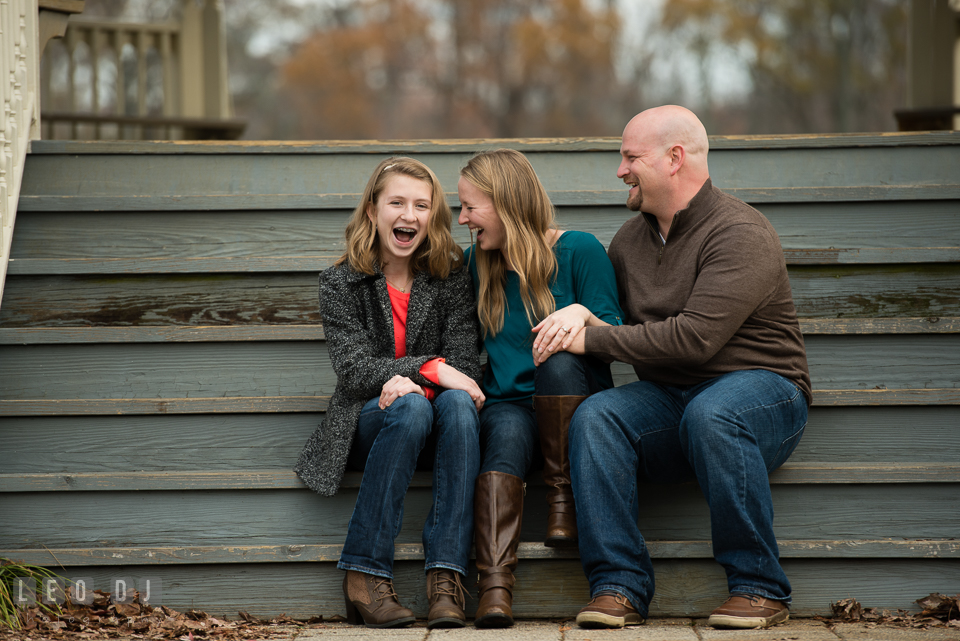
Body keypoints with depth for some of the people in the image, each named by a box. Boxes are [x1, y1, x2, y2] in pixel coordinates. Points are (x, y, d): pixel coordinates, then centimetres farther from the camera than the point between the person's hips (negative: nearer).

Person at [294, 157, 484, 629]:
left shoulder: (451, 279, 4)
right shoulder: (340, 283, 0)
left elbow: (465, 365, -5)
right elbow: (354, 370, -11)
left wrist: (411, 383, -26)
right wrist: (428, 368, -25)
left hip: (432, 431, 2)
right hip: (365, 427, -2)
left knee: (457, 403, -32)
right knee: (410, 408, -34)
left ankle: (445, 580, -39)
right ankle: (364, 575, -32)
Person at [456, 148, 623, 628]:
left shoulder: (578, 251, 0)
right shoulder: (475, 264, 14)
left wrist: (582, 314, -24)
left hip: (574, 400, -2)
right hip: (507, 403, 2)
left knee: (558, 360, -36)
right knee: (505, 436, -34)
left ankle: (564, 499, -23)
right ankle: (495, 586, -51)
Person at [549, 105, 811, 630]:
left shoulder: (739, 233, -12)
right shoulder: (630, 239, 13)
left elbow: (694, 337, -23)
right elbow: (606, 317, 26)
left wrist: (594, 339, -17)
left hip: (761, 391, -6)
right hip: (666, 400, 6)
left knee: (710, 414, -39)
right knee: (594, 416, -24)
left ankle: (759, 589, -26)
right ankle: (619, 587, -26)